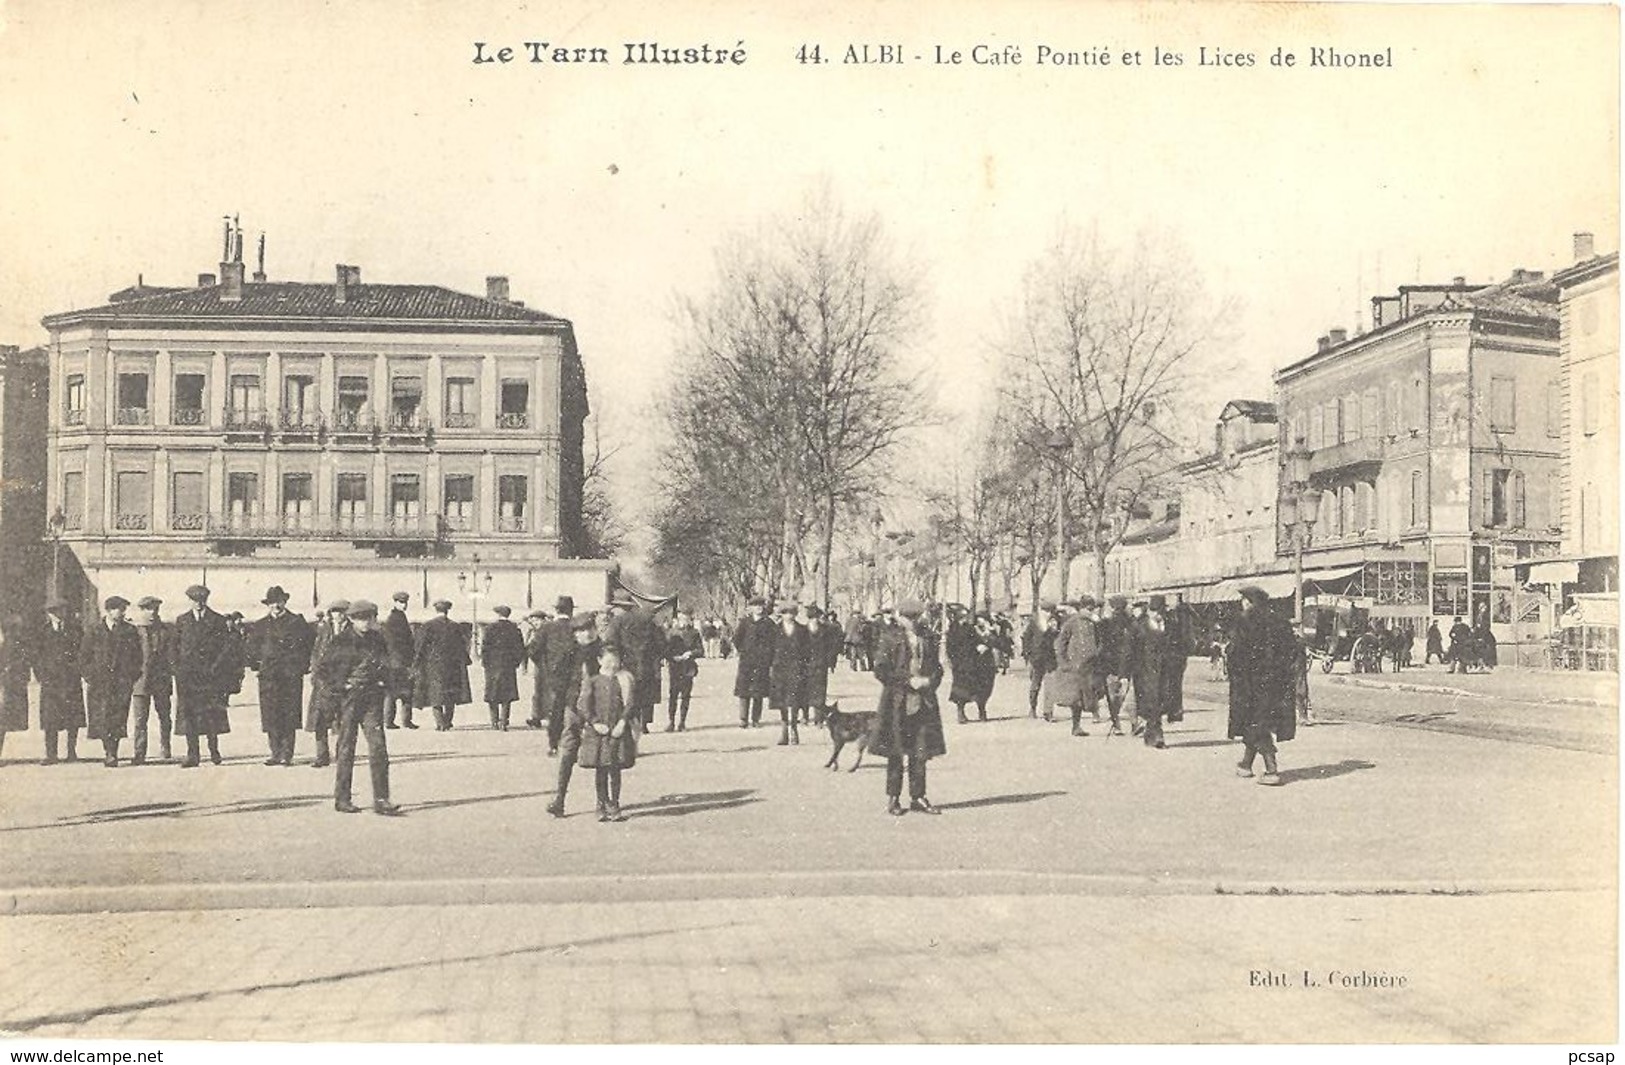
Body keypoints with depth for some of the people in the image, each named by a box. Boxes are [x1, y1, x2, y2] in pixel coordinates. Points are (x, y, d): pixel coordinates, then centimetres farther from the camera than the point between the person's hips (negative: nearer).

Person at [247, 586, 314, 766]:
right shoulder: (260, 626, 13)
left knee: (289, 716, -5)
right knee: (270, 717, -2)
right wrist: (257, 665, 10)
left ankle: (287, 755, -2)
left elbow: (311, 643, 8)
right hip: (268, 676, 2)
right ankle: (276, 753, 4)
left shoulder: (297, 622, 5)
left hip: (292, 676, -2)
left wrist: (303, 666, 3)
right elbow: (252, 648, 22)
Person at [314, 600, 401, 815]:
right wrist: (340, 686, -7)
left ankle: (381, 800, -7)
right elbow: (321, 670, 0)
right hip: (349, 699, -3)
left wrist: (383, 684, 11)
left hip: (372, 699, 3)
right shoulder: (341, 642, -2)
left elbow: (385, 666, 26)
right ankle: (341, 799, 14)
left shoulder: (378, 639, 10)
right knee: (346, 749, 4)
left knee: (378, 747, -7)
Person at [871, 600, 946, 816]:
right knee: (895, 753, 2)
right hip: (897, 704, -4)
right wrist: (908, 681, -12)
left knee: (920, 753, 5)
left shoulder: (928, 640, 11)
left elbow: (937, 667, 17)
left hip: (923, 703, 4)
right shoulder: (891, 641, -3)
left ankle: (918, 798, 14)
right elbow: (880, 670, -8)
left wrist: (929, 681, -3)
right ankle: (893, 799, 10)